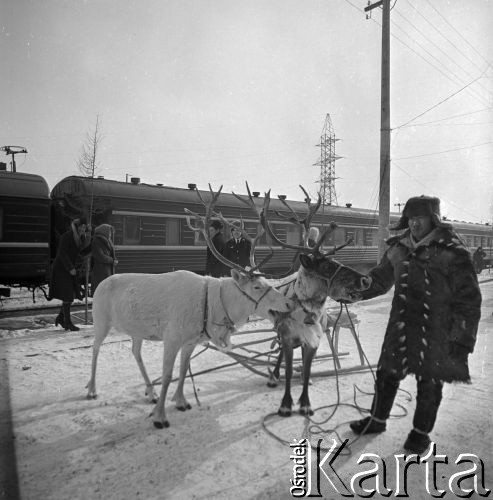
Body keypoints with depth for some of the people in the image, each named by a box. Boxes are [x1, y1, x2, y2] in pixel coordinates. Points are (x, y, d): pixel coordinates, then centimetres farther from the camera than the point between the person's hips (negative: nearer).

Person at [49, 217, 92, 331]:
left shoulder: (79, 237, 8)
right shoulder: (67, 236, -17)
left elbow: (83, 253, 12)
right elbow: (62, 253, -22)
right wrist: (70, 268, -24)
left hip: (69, 268, 8)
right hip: (61, 268, -8)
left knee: (72, 295, 7)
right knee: (67, 296, -7)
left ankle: (60, 318, 21)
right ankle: (68, 322, 2)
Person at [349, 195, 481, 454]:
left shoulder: (453, 253, -14)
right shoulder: (399, 249, 2)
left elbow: (468, 300, -11)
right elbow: (379, 279, 15)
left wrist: (462, 339, -14)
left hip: (435, 334, -4)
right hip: (400, 329, 5)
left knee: (429, 384, 11)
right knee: (386, 374, 15)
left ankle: (421, 432, 34)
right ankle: (377, 419, 37)